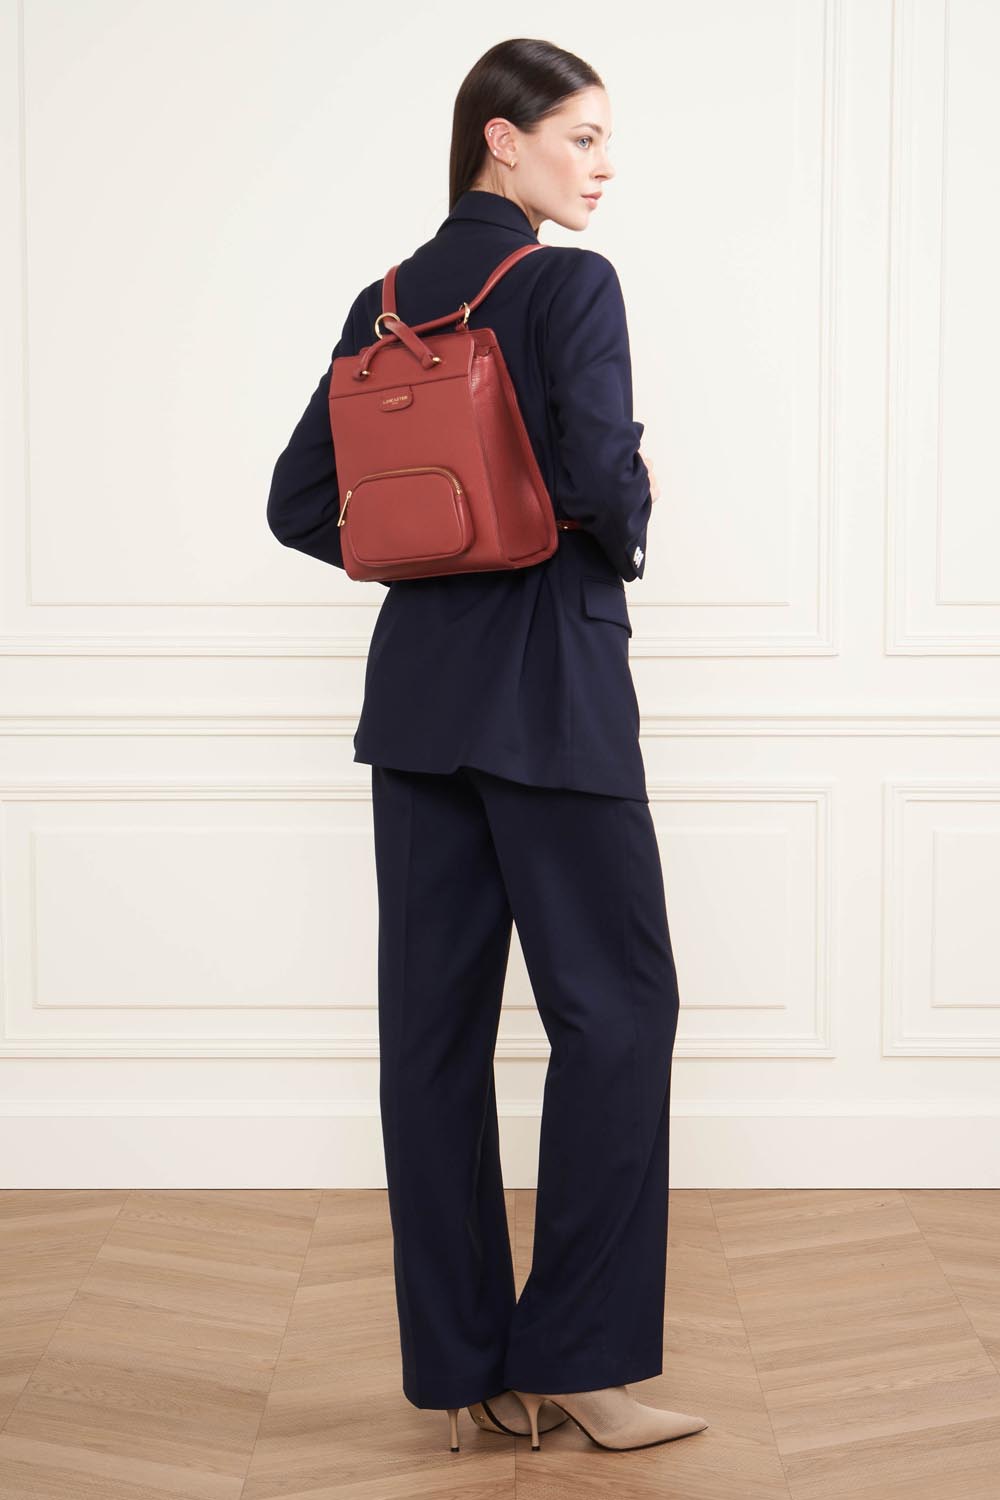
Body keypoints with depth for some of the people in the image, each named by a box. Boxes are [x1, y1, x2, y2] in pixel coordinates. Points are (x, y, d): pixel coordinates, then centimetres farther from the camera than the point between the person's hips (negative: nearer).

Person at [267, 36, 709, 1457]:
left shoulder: (385, 303, 10)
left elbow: (303, 506, 12)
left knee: (432, 1018, 7)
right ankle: (578, 1357, 4)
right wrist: (636, 507, -1)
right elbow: (605, 481, -22)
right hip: (550, 683, -7)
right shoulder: (572, 285, -10)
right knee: (614, 1004, 3)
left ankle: (463, 1365, 14)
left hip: (419, 683, 7)